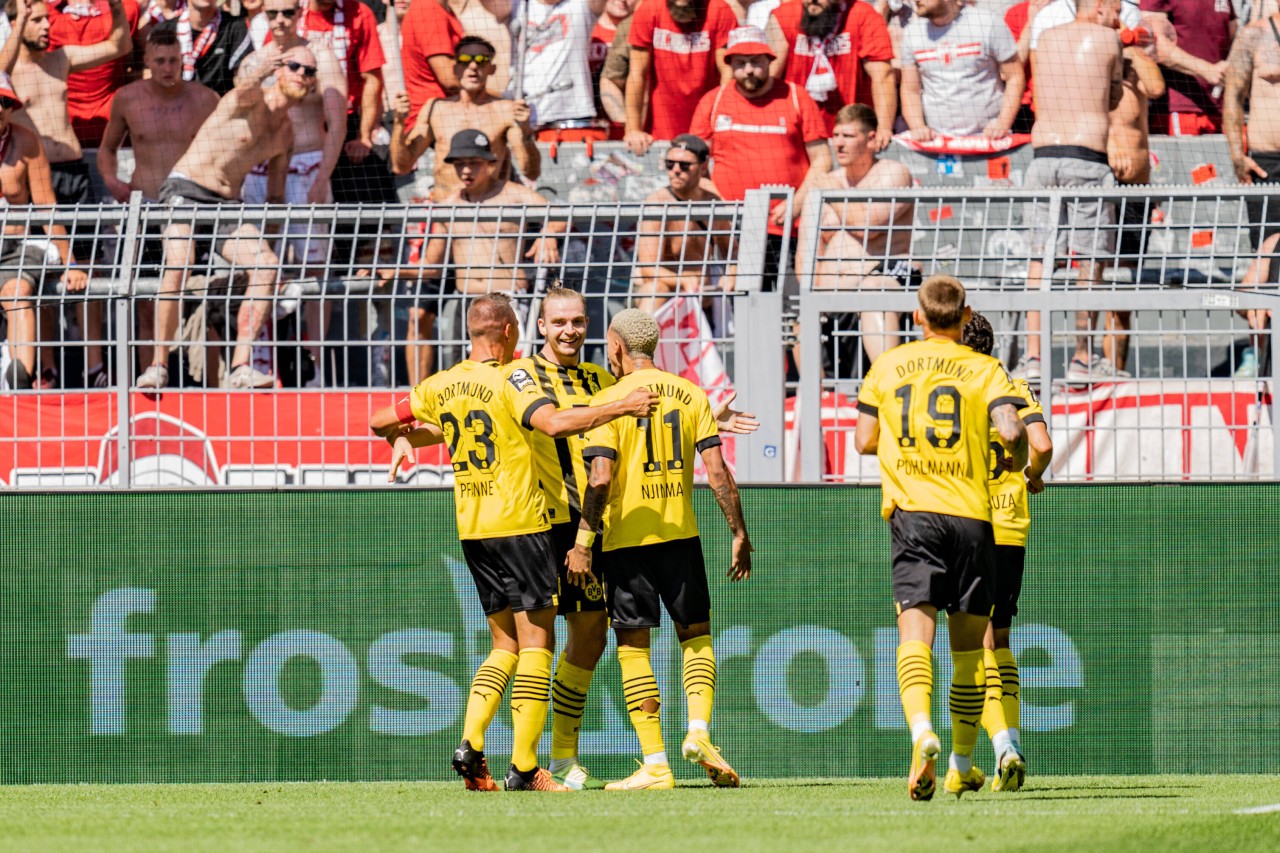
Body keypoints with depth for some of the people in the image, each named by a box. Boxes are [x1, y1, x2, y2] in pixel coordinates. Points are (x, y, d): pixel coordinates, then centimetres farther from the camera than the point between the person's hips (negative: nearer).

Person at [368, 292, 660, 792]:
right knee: (536, 643, -2)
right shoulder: (510, 381, -11)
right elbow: (555, 423, -27)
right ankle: (524, 767, -7)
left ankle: (470, 744, -2)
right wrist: (623, 407, -20)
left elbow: (380, 422, 17)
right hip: (520, 524, -7)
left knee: (506, 646, 15)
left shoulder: (441, 386, 8)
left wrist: (406, 437, 36)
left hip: (472, 529, 7)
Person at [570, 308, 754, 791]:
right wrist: (739, 534, 6)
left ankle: (655, 764, -2)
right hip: (680, 532, 3)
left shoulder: (609, 401, -5)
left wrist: (582, 542, -9)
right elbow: (717, 471, 0)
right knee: (696, 634, 17)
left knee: (633, 645, 2)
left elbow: (600, 479, -13)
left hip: (627, 536, -3)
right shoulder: (690, 394, 4)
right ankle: (699, 731, -4)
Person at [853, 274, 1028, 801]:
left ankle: (922, 732, -39)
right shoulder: (985, 370, 4)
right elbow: (1010, 431, -10)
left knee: (915, 633, -11)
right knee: (968, 646, 10)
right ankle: (961, 767, 18)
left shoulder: (888, 367, 9)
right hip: (971, 515, 0)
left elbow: (864, 441, 12)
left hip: (912, 512, 0)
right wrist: (1019, 462, 12)